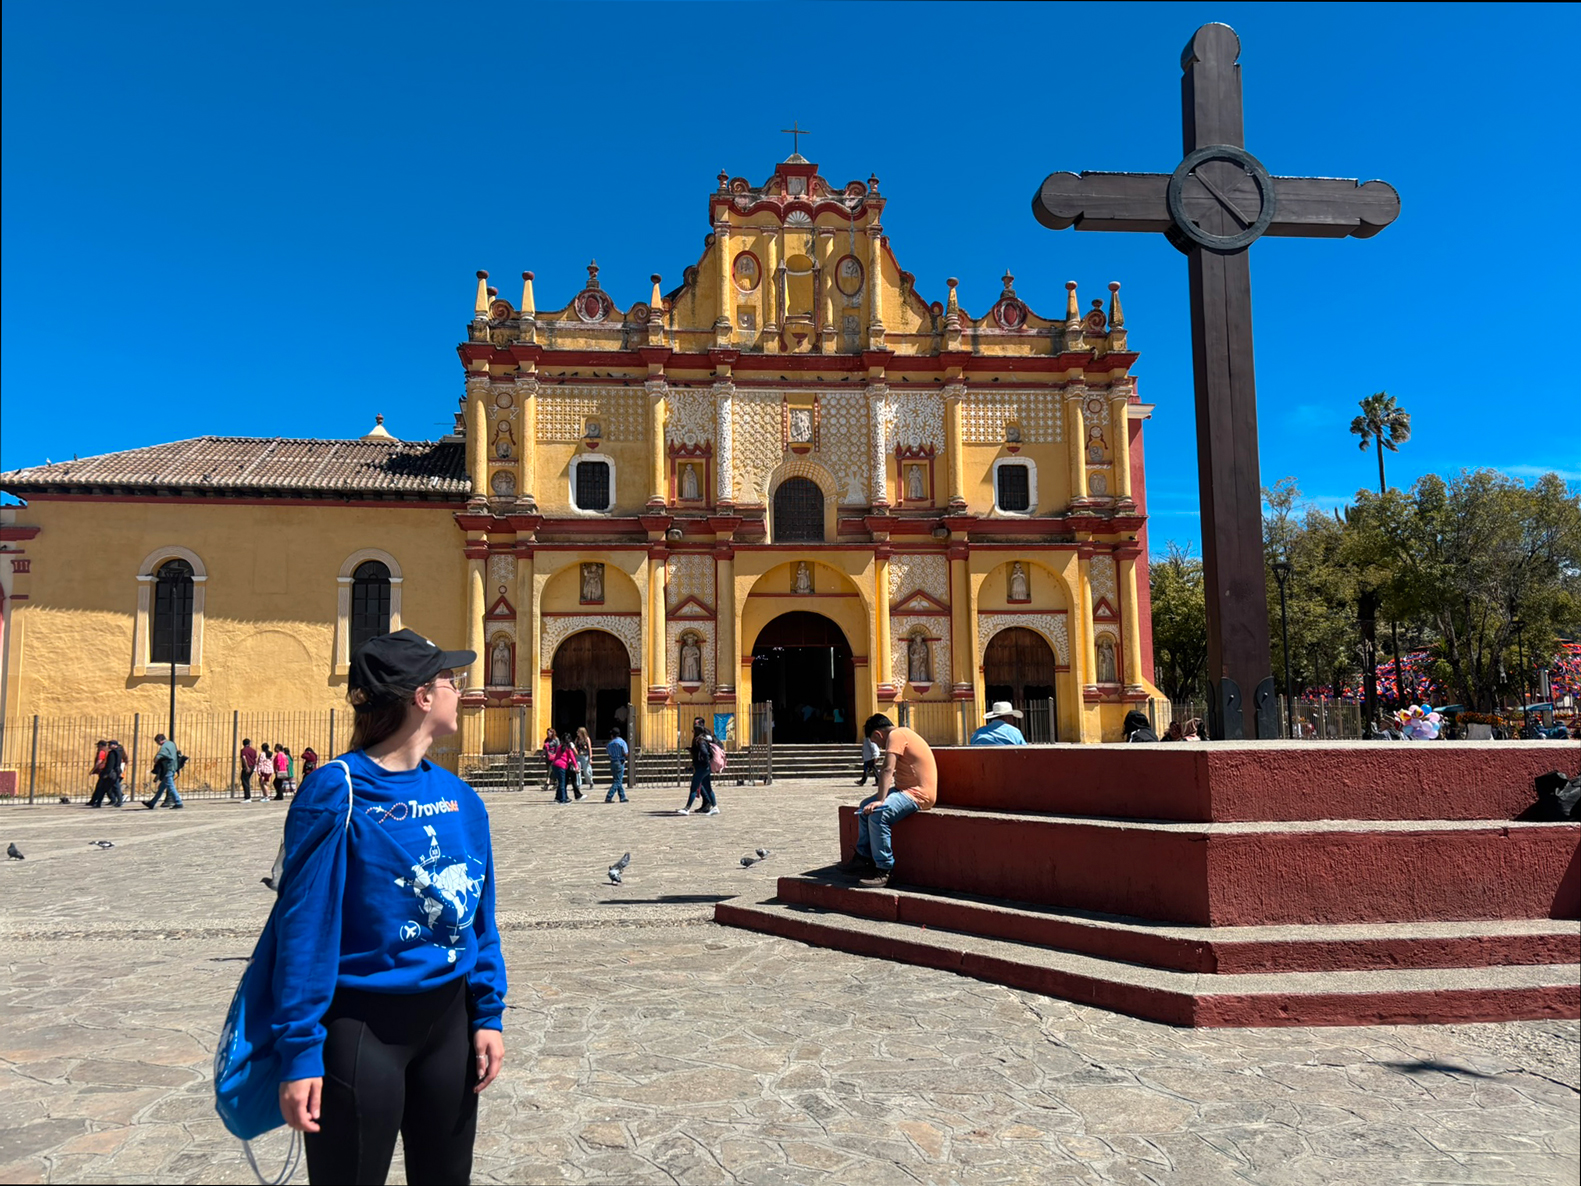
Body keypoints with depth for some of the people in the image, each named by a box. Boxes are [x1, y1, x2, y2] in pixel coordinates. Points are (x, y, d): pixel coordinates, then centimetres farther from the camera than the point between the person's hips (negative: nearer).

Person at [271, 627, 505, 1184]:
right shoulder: (338, 792, -15)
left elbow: (478, 915, 8)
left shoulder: (460, 798, 3)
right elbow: (305, 924, -16)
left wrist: (488, 1013, 5)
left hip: (448, 1018, 6)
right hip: (362, 1028, -6)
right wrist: (300, 1052, -16)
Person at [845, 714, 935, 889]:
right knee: (864, 807, 11)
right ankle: (864, 856, 16)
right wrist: (881, 791, 23)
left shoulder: (896, 735, -12)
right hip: (906, 789, 11)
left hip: (918, 794, -11)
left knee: (877, 814, -28)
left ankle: (884, 870, -22)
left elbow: (888, 769, -23)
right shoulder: (902, 734, 19)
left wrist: (880, 800, -29)